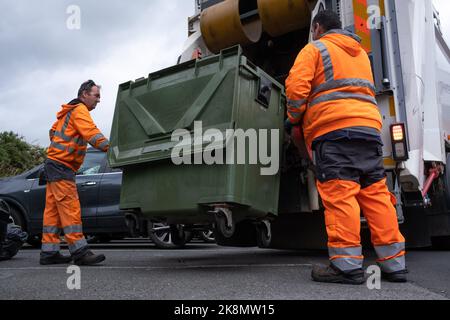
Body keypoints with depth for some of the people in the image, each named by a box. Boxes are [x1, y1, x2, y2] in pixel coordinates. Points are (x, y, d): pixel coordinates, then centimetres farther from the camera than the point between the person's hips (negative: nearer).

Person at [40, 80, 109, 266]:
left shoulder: (70, 111, 24)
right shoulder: (80, 110, -8)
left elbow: (53, 131, 30)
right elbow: (91, 133, -24)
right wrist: (110, 147, -34)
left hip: (55, 165, 10)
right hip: (61, 166, -10)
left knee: (53, 210, 8)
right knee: (70, 208, -13)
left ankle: (49, 253, 12)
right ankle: (80, 252, -15)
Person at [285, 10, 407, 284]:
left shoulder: (314, 49, 10)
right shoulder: (360, 53, 31)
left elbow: (296, 87, -4)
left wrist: (294, 118, 10)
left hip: (333, 130, -6)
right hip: (370, 126, 6)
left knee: (340, 194, -11)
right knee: (376, 193, 4)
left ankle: (347, 264, -14)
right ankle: (394, 263, 5)